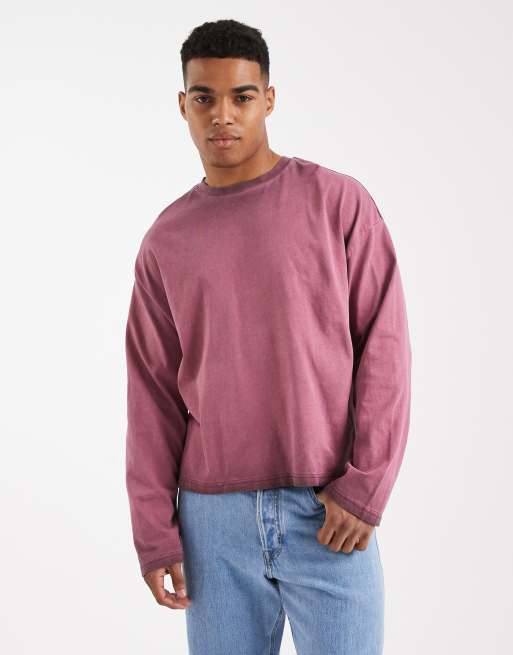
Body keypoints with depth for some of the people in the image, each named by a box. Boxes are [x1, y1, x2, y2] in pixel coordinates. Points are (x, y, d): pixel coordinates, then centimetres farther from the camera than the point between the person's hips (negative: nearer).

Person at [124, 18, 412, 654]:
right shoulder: (165, 242, 7)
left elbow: (384, 347, -4)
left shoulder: (339, 202, -1)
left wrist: (365, 487, -10)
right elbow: (153, 394, 7)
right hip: (212, 518, 2)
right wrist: (154, 533, 3)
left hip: (329, 513, -2)